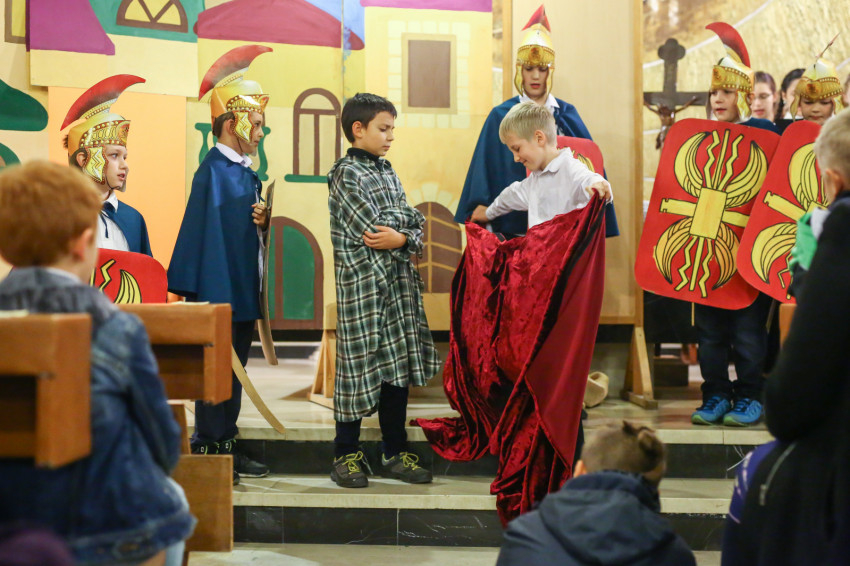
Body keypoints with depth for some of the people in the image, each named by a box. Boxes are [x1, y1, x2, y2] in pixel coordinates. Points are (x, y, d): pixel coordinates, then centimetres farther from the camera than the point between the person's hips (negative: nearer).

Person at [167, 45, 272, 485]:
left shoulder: (247, 174, 13)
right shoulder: (212, 172, -12)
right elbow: (204, 230, -16)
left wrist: (262, 222, 0)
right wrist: (209, 295, -19)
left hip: (243, 290, 9)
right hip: (219, 291, -9)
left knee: (235, 368, 13)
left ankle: (226, 444, 21)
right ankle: (209, 449, 3)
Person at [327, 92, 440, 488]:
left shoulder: (387, 172, 17)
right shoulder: (345, 173, -6)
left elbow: (414, 223, 10)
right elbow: (372, 227, -16)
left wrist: (403, 236, -10)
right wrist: (406, 219, -2)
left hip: (399, 282, 7)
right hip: (362, 283, -7)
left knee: (399, 365, 8)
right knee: (359, 365, -3)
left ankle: (395, 454, 17)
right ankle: (346, 456, 8)